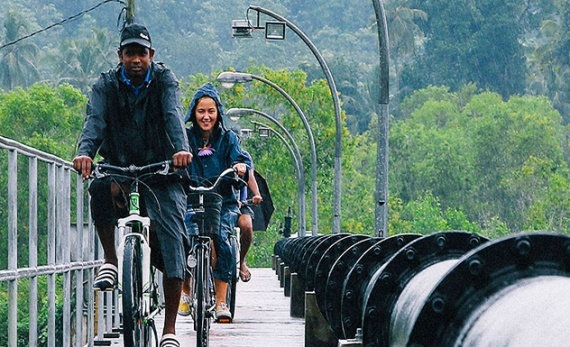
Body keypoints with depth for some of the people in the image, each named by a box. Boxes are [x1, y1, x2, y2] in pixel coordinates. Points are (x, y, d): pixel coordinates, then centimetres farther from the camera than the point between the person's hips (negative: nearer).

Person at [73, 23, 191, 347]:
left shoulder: (164, 80, -4)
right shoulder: (106, 85, -1)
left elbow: (174, 115, -21)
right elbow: (95, 120, -17)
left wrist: (182, 149, -42)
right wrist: (85, 152, -39)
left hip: (161, 173, -1)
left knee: (172, 240, -15)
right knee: (101, 187, -35)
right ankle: (110, 260, -16)